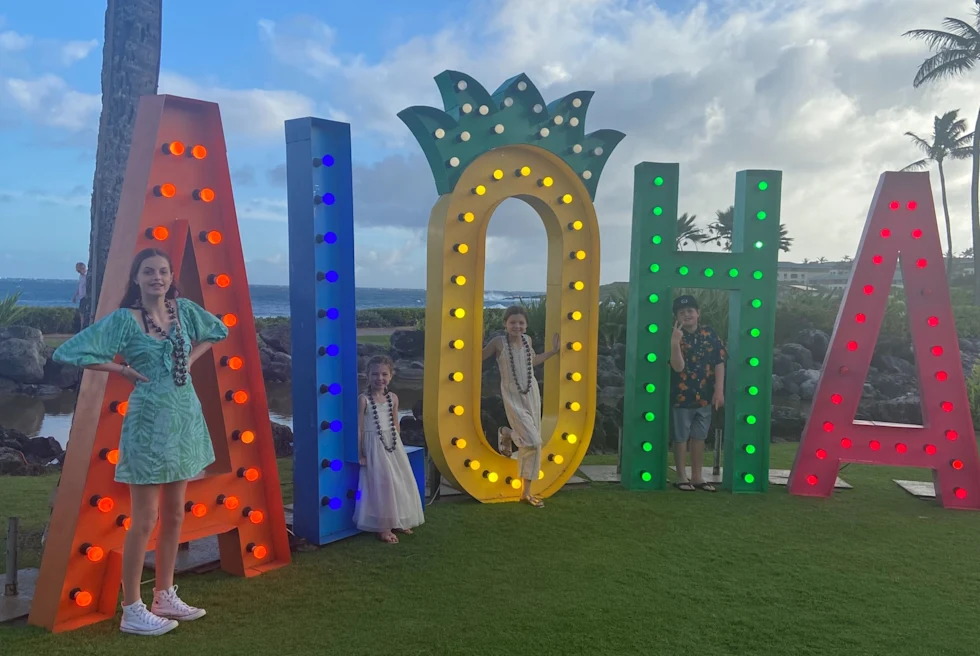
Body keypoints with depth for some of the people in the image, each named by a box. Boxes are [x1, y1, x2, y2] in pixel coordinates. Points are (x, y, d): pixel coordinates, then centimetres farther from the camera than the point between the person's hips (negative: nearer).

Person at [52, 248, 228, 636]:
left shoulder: (183, 310, 5)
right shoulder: (124, 319, -10)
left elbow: (216, 331, 23)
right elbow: (71, 352, -15)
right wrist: (123, 370, -12)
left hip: (186, 416, 6)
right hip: (150, 420, -6)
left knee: (174, 515, 13)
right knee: (145, 520, -2)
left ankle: (165, 597, 26)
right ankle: (132, 611, 10)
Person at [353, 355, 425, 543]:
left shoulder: (393, 398, 4)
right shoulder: (364, 399, -12)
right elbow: (359, 428, -10)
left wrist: (397, 445, 13)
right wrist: (360, 454, -11)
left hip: (393, 444, 6)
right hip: (374, 446, -6)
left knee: (400, 482, 9)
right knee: (381, 485, -5)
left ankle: (398, 521, 24)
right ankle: (383, 527, 5)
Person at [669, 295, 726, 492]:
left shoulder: (710, 334, 1)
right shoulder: (675, 337, -8)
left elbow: (719, 362, 2)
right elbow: (678, 367, -19)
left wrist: (719, 390, -4)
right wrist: (675, 343, -32)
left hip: (704, 396, 3)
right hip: (682, 396, -3)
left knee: (699, 437, 13)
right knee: (681, 438, 5)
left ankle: (697, 476, 23)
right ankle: (682, 477, 15)